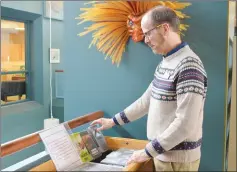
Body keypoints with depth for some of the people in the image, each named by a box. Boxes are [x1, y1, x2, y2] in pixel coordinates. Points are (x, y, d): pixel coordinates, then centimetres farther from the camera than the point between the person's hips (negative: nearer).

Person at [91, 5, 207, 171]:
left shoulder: (189, 65, -23)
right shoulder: (165, 63, 9)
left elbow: (185, 124, -26)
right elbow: (146, 100, 16)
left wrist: (148, 152, -20)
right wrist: (114, 121, 17)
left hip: (178, 159, -8)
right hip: (164, 154, 8)